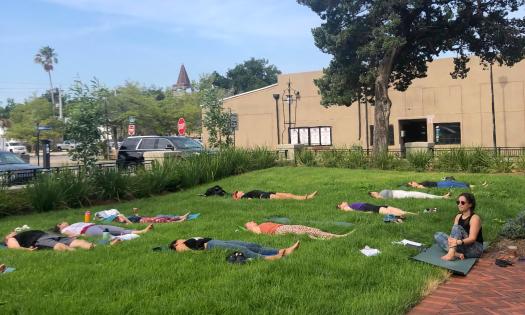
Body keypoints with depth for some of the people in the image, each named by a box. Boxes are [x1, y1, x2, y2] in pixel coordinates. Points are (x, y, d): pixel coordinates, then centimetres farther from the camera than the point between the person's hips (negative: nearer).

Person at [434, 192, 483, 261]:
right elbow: (453, 233, -3)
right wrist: (451, 240, -27)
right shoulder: (458, 217, 8)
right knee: (438, 235, -6)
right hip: (460, 247, 7)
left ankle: (451, 254, -40)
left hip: (475, 250, -7)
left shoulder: (475, 218, -12)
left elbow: (472, 238, -23)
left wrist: (459, 242, -40)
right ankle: (456, 254, -26)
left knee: (457, 227, -27)